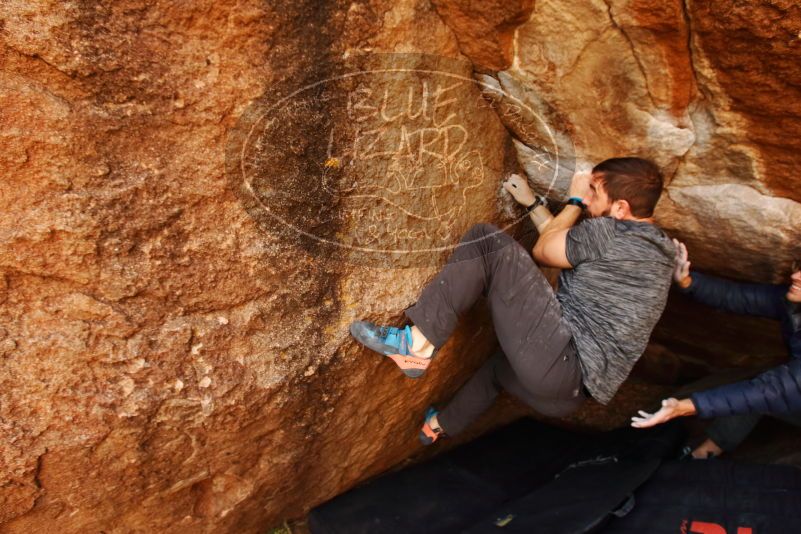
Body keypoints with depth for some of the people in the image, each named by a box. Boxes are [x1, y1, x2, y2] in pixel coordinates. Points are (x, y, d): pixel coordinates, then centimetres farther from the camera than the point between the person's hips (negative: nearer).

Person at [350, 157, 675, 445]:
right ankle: (441, 425, 59)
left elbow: (542, 251, 4)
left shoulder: (609, 233, -12)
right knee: (500, 364, 43)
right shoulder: (656, 246, 18)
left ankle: (418, 344, -12)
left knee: (487, 242, -11)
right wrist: (531, 203, 30)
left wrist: (574, 202, 16)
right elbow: (559, 246, 27)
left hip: (559, 362, -10)